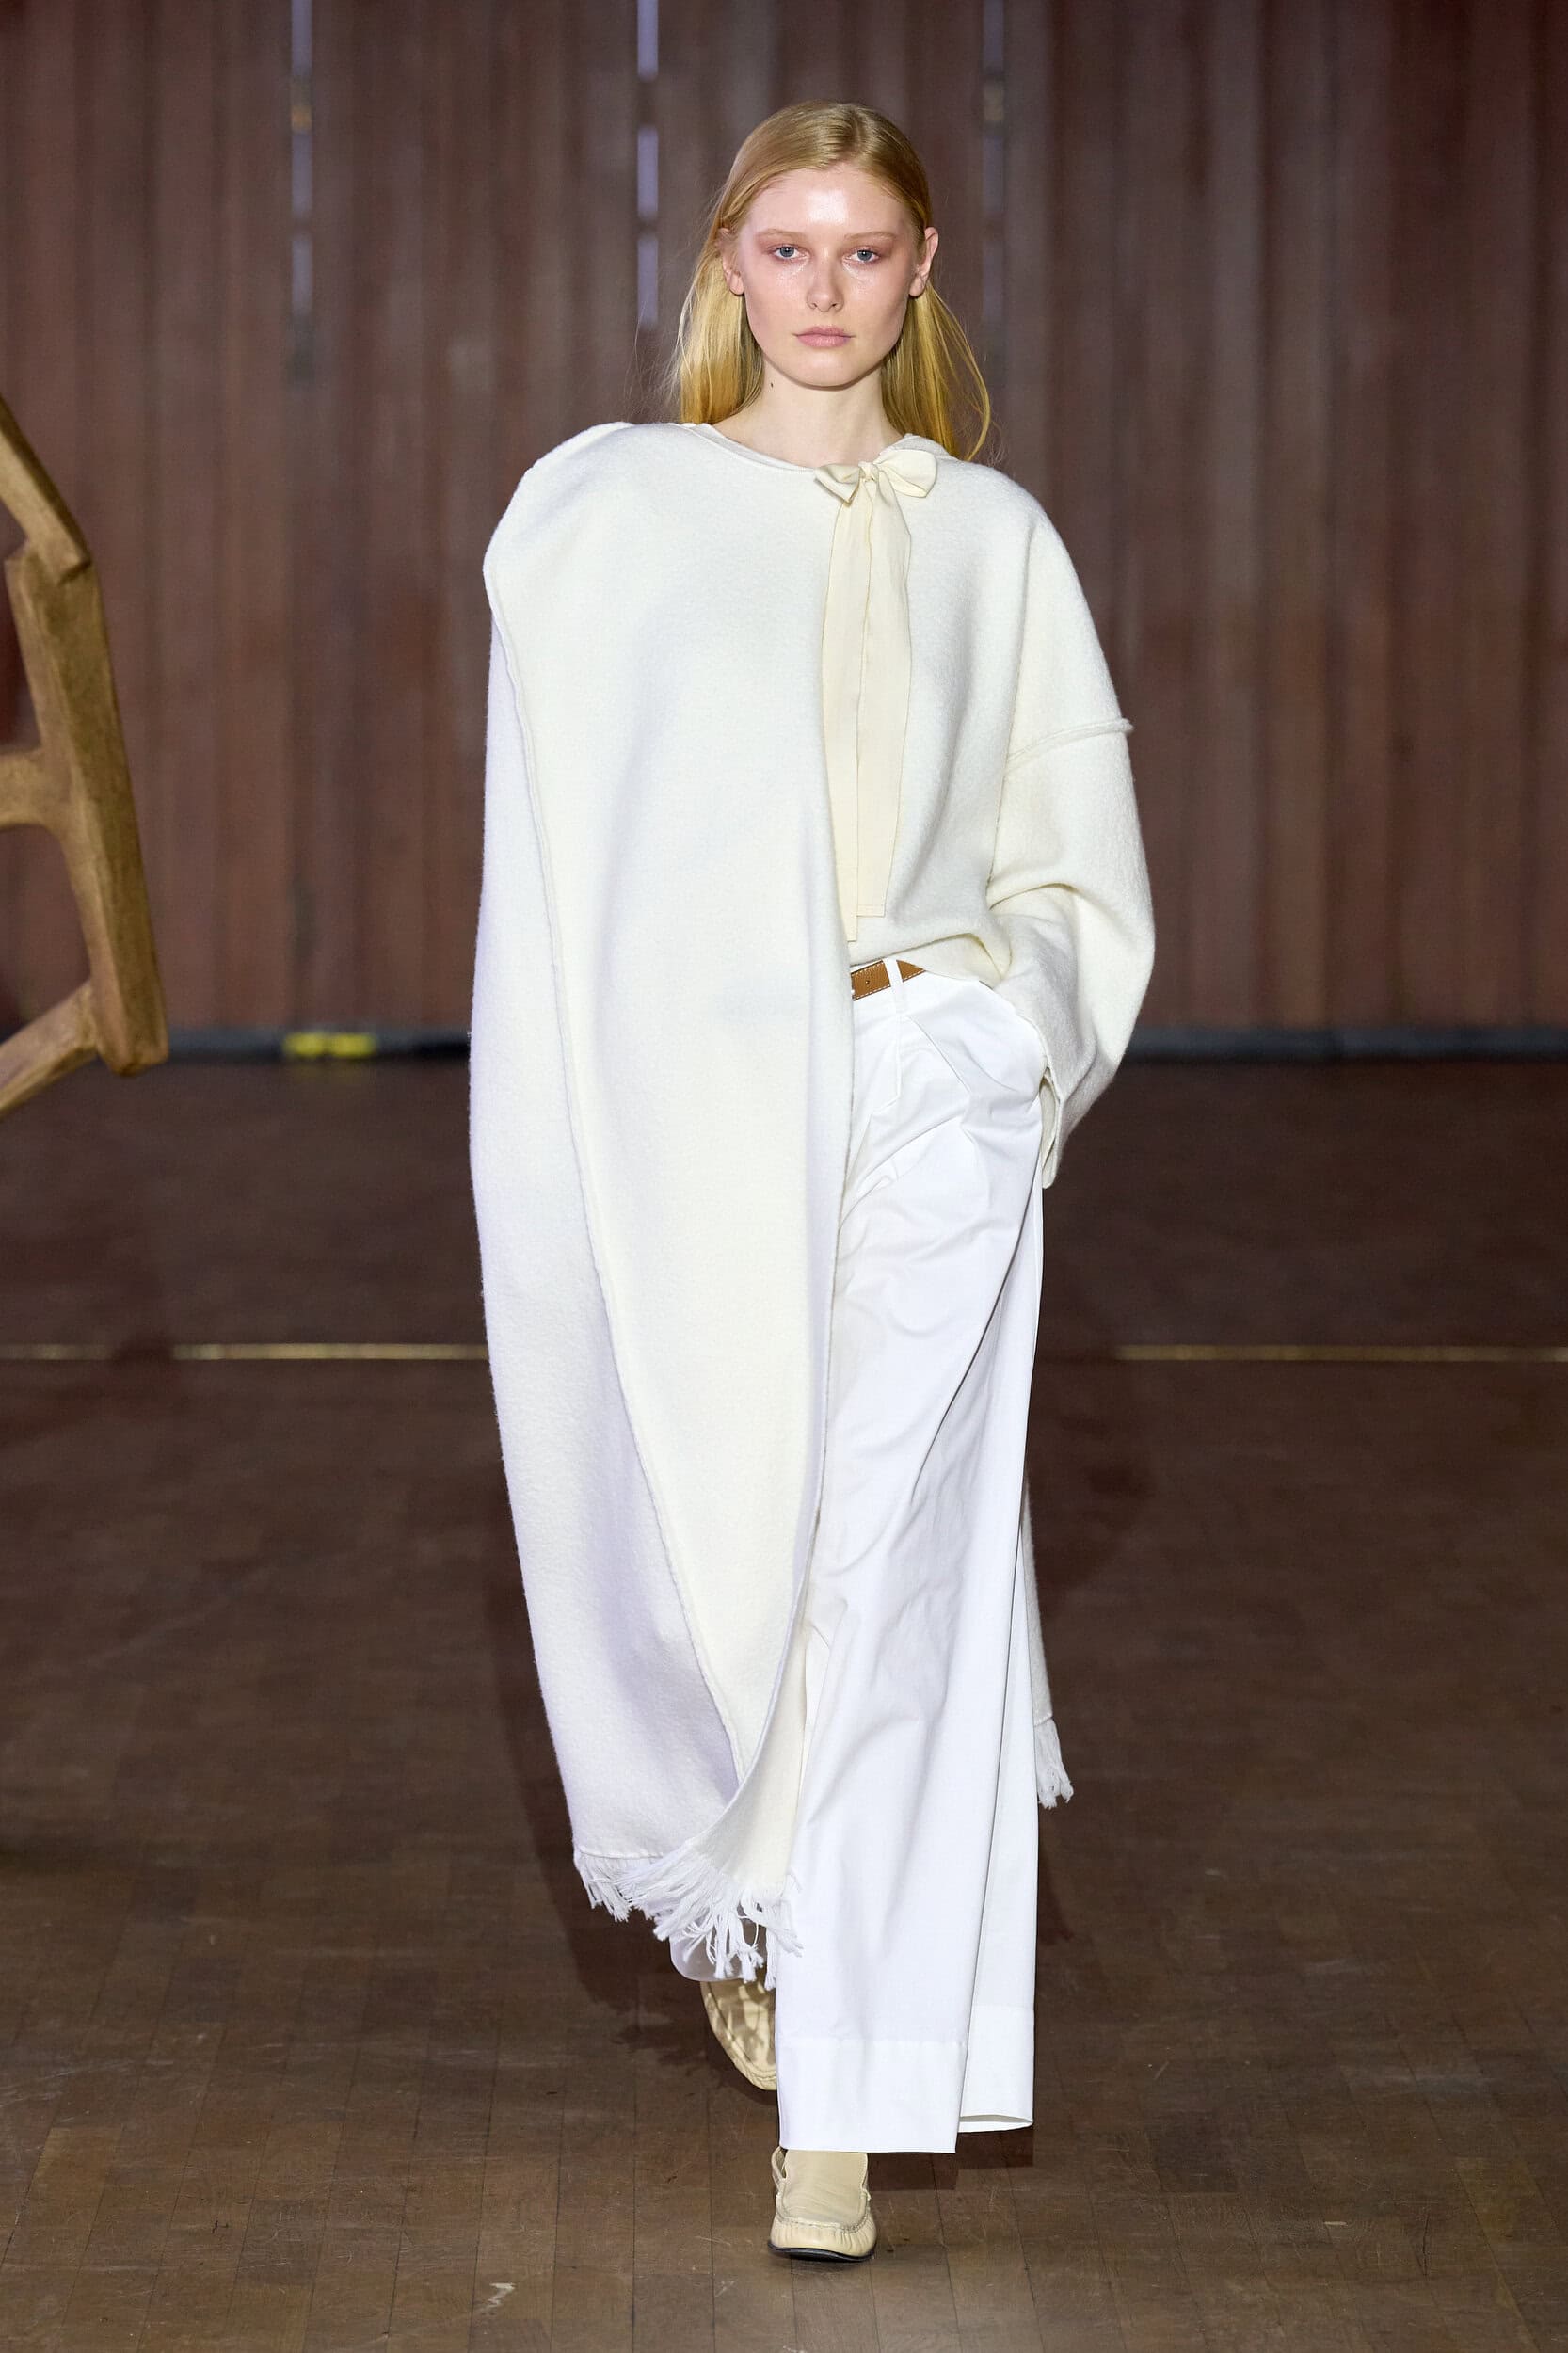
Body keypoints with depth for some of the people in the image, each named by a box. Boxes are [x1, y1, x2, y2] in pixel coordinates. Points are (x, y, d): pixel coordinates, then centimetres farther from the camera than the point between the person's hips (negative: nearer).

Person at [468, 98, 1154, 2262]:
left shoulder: (991, 540, 9)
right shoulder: (608, 513, 5)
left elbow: (1072, 860, 14)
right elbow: (561, 845, 3)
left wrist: (1010, 1046, -1)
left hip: (925, 1105, 0)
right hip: (687, 1100, 0)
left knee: (886, 1577, -4)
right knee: (696, 1550, 4)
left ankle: (847, 2102, 2)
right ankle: (739, 1898, 37)